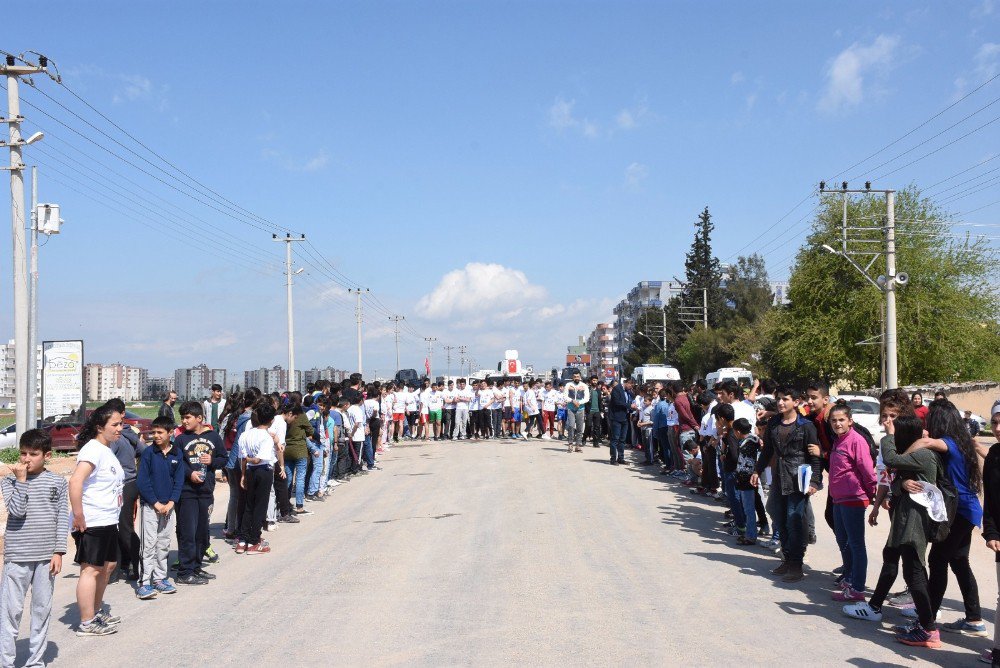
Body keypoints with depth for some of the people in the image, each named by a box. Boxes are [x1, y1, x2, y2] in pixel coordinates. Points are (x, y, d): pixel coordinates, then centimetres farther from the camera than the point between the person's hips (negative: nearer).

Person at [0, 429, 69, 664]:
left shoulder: (57, 482, 2)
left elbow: (62, 518, 2)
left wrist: (58, 551, -2)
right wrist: (21, 479, -15)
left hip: (46, 556, 1)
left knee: (42, 609, 9)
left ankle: (36, 660, 20)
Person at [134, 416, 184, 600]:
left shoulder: (177, 454, 2)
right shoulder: (148, 453, -8)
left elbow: (179, 481, 5)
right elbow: (142, 481, -9)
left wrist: (170, 503, -7)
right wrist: (156, 503, -11)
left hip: (168, 506, 4)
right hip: (149, 506, -4)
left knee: (164, 544, 10)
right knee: (149, 544, -6)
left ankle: (159, 579, 19)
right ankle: (144, 583, -4)